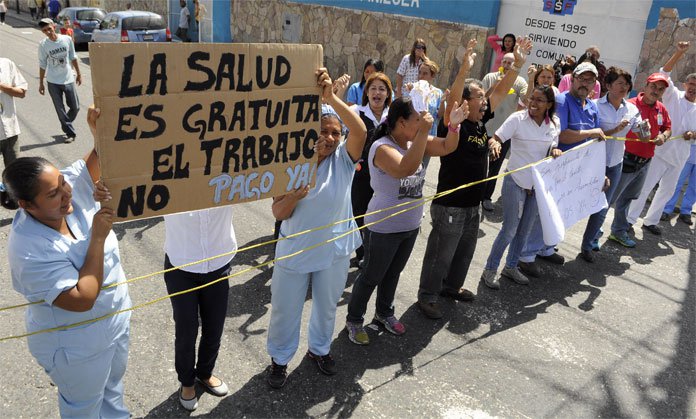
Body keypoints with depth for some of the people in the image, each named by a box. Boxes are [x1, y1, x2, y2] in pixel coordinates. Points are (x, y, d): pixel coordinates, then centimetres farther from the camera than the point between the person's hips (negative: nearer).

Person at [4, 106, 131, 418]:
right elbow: (82, 299, -36)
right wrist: (98, 238, -35)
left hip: (116, 322, 7)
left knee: (113, 384, 34)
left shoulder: (73, 190, -17)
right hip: (77, 348, -7)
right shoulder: (30, 251, -35)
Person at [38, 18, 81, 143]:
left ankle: (66, 125, 33)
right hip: (53, 82, -1)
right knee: (60, 110, 3)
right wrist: (41, 83, 2)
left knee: (75, 107, 7)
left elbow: (73, 58, 6)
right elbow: (42, 65, 0)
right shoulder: (43, 45, -8)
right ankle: (70, 133, 13)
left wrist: (78, 74, 10)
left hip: (68, 79, 1)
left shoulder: (67, 39, -6)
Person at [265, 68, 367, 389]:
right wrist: (294, 194, -33)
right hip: (294, 252, -1)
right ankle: (279, 358, 41)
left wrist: (331, 97, -43)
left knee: (326, 306, 23)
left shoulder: (344, 159, -12)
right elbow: (278, 214, -12)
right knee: (285, 311, 15)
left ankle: (319, 349, 51)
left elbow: (360, 131, -33)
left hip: (333, 251, 1)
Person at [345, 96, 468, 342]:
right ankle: (354, 320, 28)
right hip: (383, 228, -7)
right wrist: (423, 132, -43)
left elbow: (446, 148, -1)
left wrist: (454, 124, -18)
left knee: (393, 273, 24)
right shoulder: (382, 148, -25)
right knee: (371, 277, 8)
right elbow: (405, 169, -43)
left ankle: (384, 313, 45)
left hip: (411, 225, 8)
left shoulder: (414, 142, -2)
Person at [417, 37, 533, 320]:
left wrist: (518, 64, -5)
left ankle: (452, 286, 43)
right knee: (441, 255, 6)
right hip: (450, 205, -8)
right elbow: (451, 100, -38)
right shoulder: (452, 124, -18)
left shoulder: (481, 121, 3)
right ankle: (428, 296, 24)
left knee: (465, 252, 23)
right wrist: (465, 69, -50)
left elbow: (501, 90, 5)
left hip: (473, 204, 8)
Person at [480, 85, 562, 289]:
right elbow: (495, 138, -17)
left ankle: (511, 266, 33)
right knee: (510, 229, -3)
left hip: (538, 183, 5)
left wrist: (556, 151, -11)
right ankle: (490, 269, 13)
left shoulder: (554, 123, 0)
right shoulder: (518, 118, -13)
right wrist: (495, 144, -40)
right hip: (516, 181, -5)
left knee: (525, 230, 15)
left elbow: (552, 147, 13)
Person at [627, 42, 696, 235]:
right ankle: (629, 220, 3)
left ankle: (650, 221, 27)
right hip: (660, 151, -6)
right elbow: (664, 73, -15)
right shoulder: (673, 96, -2)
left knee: (667, 191, 14)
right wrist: (679, 52, -25)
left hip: (680, 156, 6)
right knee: (645, 187, -5)